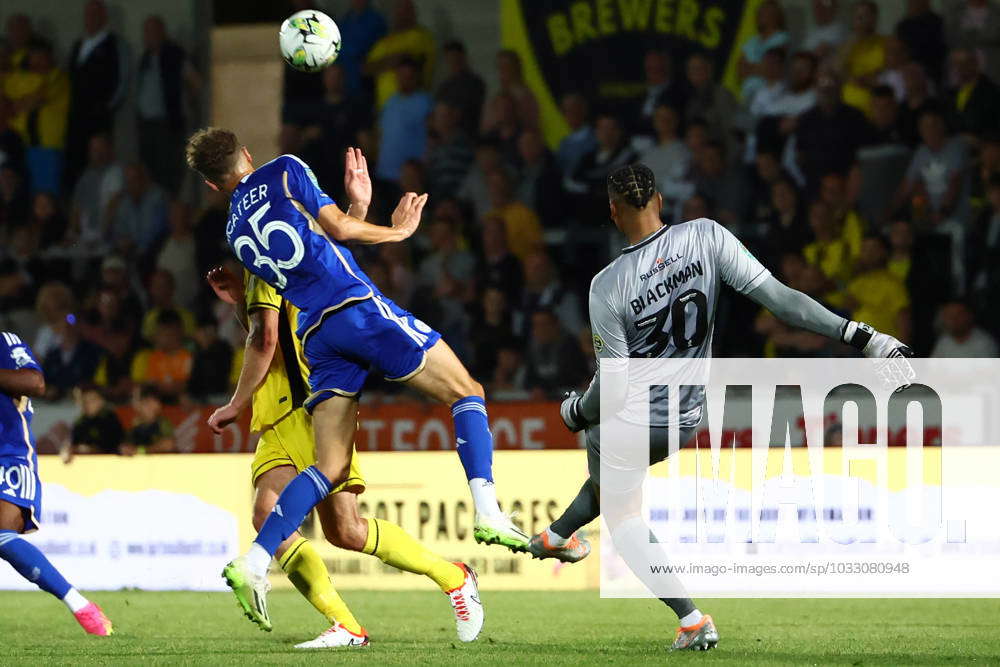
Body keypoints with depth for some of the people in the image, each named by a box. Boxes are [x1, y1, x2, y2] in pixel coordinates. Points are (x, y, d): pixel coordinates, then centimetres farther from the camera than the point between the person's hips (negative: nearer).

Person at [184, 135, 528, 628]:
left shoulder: (236, 232, 22)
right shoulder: (283, 172, 8)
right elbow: (337, 228, 1)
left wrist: (358, 204, 24)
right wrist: (396, 231, 17)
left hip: (317, 337, 5)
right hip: (358, 308, -5)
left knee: (329, 468, 6)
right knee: (467, 393, 7)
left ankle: (254, 563, -9)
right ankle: (488, 512, -11)